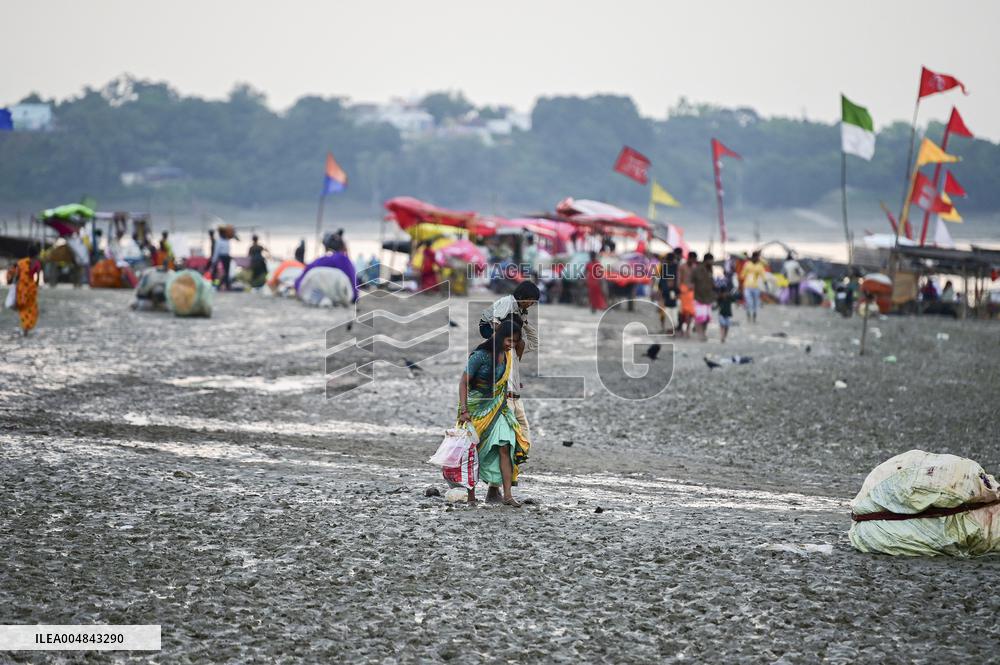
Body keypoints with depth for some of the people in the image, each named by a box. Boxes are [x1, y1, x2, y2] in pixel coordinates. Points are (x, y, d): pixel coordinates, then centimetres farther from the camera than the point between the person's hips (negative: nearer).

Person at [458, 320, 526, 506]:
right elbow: (463, 382, -17)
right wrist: (464, 410, -21)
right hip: (477, 408, -5)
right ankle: (470, 493, 12)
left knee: (505, 448, -7)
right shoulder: (481, 355, -18)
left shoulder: (505, 356, 4)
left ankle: (507, 495, -9)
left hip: (497, 408, 5)